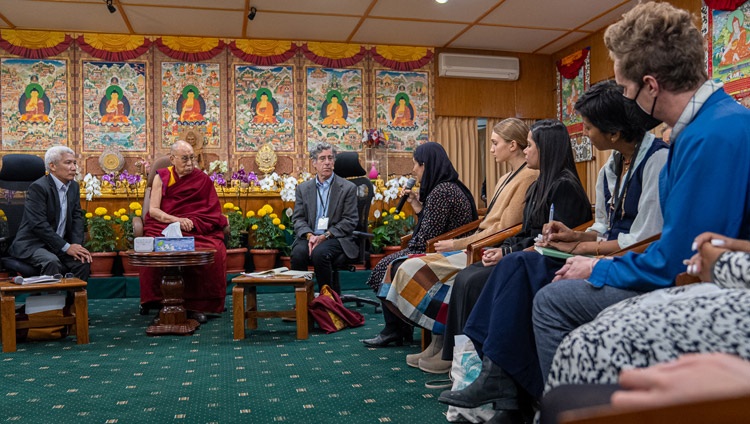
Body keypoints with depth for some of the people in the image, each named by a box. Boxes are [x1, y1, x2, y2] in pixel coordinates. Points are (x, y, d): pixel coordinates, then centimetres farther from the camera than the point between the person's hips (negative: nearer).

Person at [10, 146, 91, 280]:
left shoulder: (74, 186, 7)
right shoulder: (38, 187, -16)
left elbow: (77, 217, 6)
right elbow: (39, 224, -22)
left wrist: (77, 245, -11)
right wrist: (66, 247, -22)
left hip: (58, 244, 7)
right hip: (32, 245, -6)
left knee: (83, 262, -15)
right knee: (52, 262, -33)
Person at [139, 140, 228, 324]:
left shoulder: (203, 180, 9)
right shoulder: (161, 177, 9)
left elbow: (212, 212, 3)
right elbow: (153, 210, 0)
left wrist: (191, 222, -15)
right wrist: (176, 220, -17)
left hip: (197, 229, 0)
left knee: (214, 250, -30)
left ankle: (197, 305, -18)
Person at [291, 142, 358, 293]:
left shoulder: (348, 188, 5)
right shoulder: (302, 188, 14)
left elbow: (350, 221, -2)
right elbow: (298, 218, 9)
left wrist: (325, 236, -13)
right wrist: (309, 235, -13)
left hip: (336, 238, -2)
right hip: (309, 237, 3)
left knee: (320, 252, -34)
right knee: (298, 252, -30)